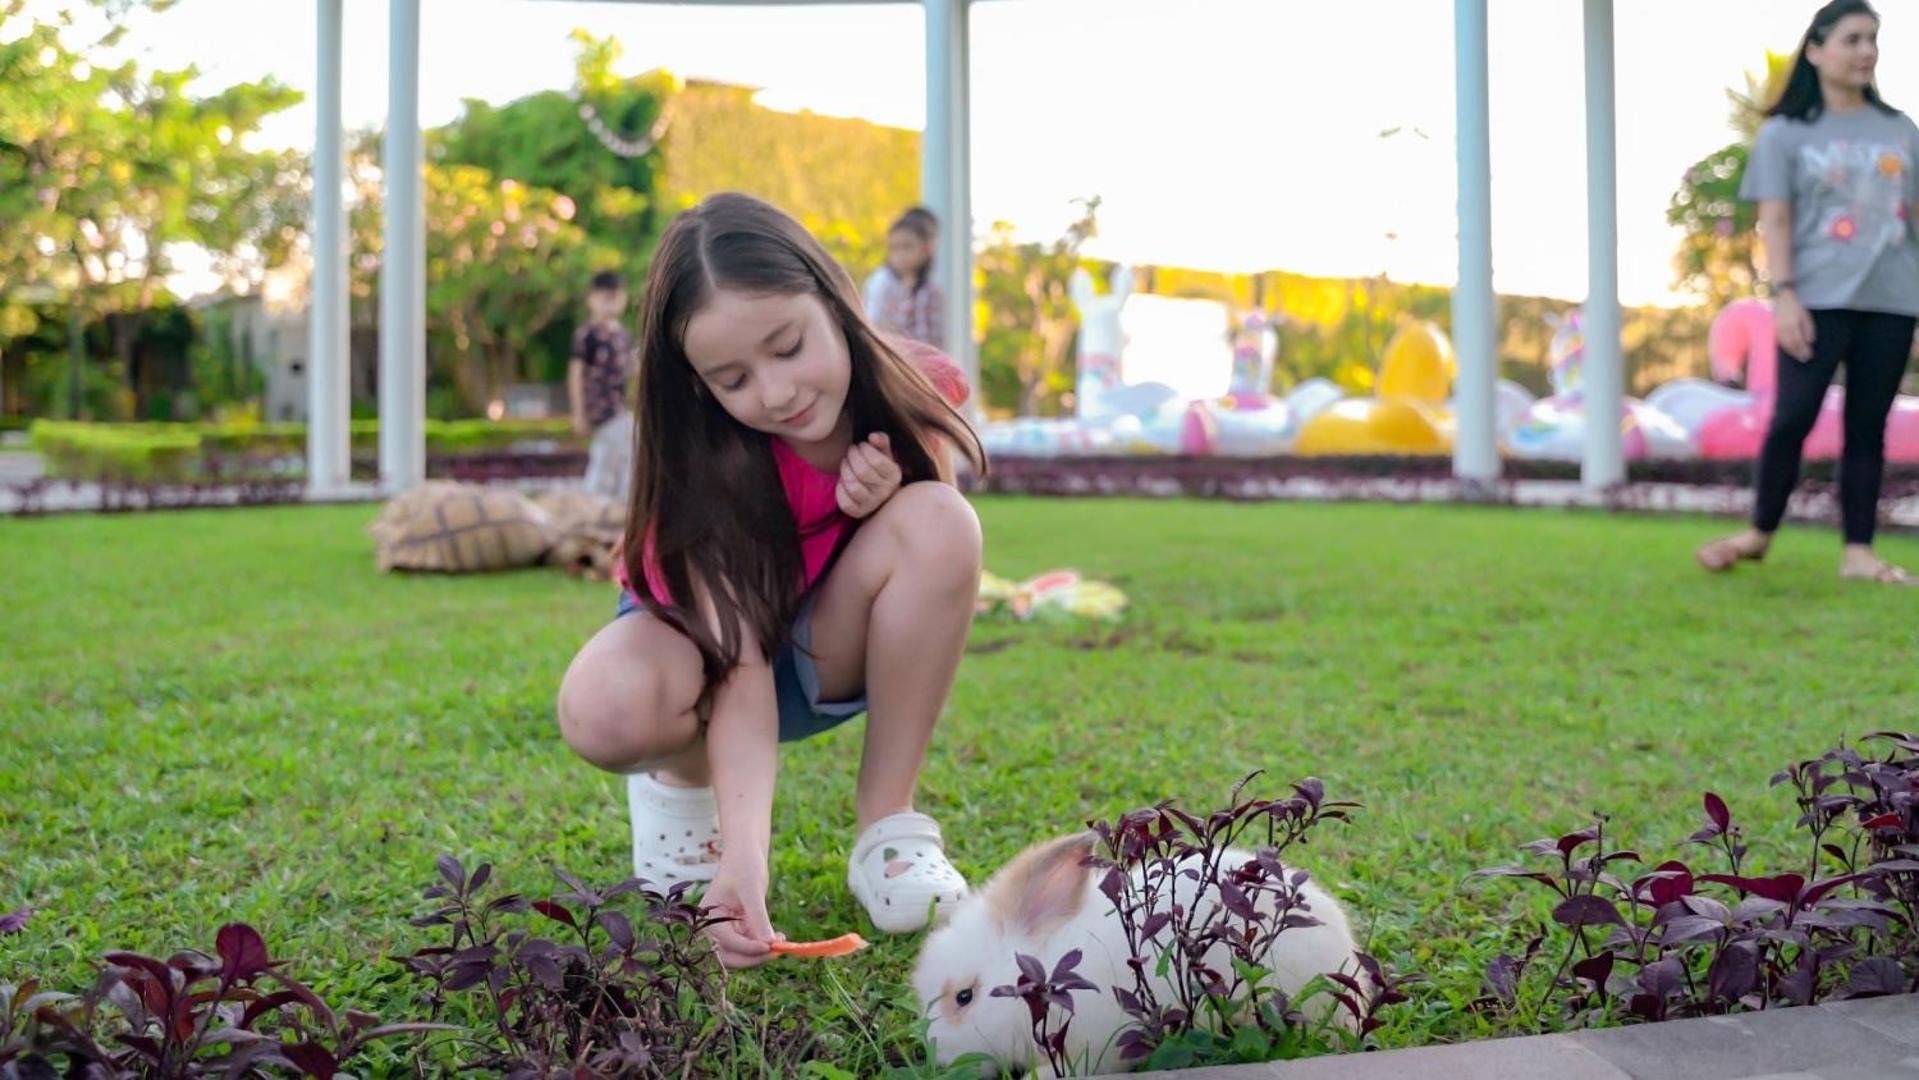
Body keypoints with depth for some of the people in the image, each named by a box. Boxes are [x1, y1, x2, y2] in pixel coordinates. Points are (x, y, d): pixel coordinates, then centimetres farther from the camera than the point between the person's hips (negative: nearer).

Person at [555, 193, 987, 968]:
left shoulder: (901, 395, -20)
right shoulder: (709, 463, -29)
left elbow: (931, 561, -3)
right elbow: (741, 670, -37)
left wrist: (886, 496, -27)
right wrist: (743, 861, -52)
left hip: (836, 654, 3)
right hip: (708, 636, -3)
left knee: (940, 522, -30)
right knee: (605, 709, -39)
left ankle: (889, 826, -16)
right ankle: (685, 783, 0)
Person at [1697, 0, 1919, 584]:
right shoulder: (1786, 132, 4)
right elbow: (1775, 220, -2)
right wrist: (1784, 294, -13)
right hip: (1819, 300, -3)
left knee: (1867, 427, 3)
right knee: (1792, 419, -8)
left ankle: (1859, 551, 6)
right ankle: (1760, 532, 9)